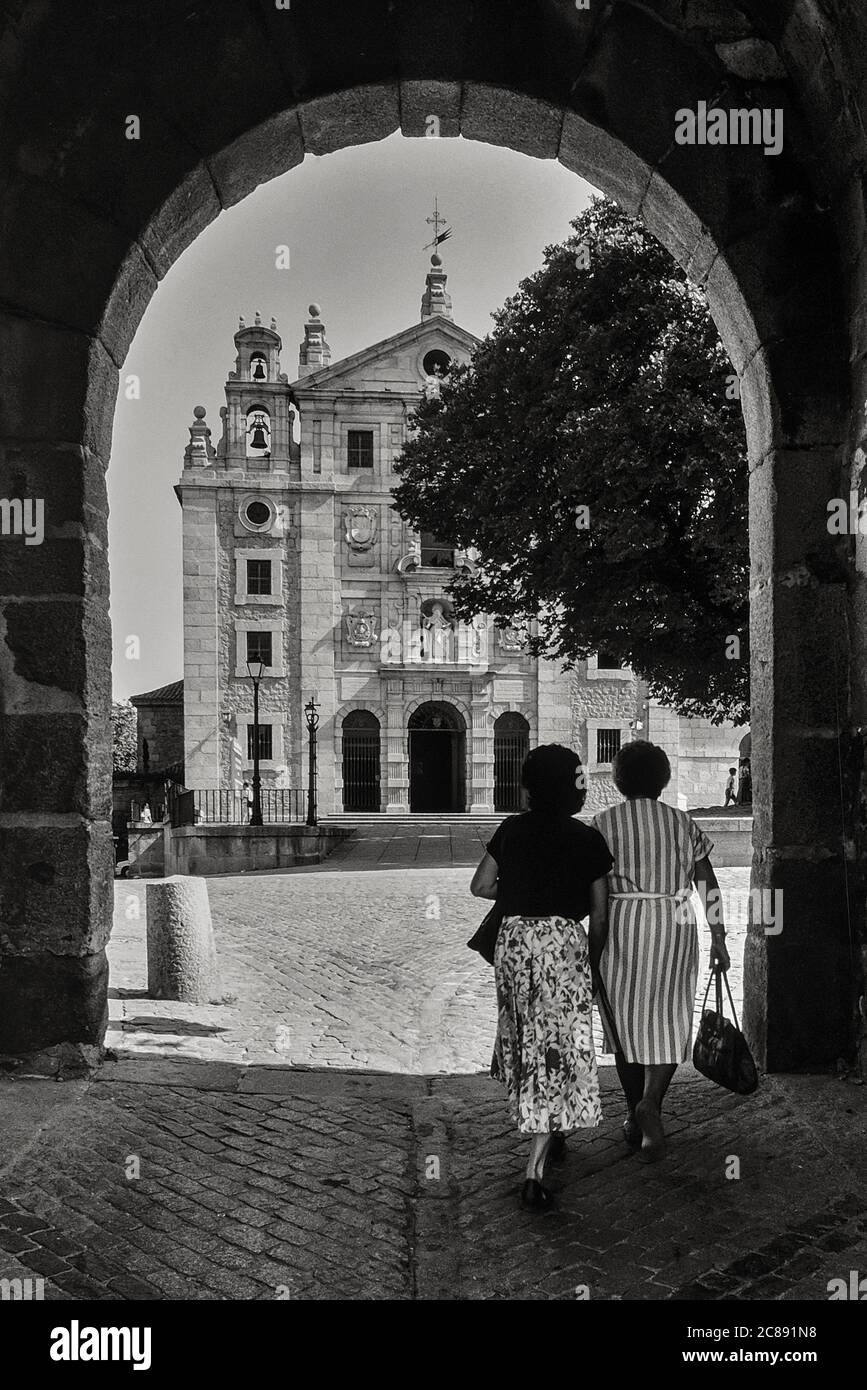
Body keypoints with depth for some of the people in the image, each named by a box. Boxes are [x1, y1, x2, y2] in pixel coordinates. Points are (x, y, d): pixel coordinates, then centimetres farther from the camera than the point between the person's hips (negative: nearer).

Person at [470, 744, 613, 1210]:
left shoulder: (512, 828, 3)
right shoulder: (587, 839, -3)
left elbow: (480, 886, 7)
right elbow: (600, 915, 1)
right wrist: (592, 964, 14)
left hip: (514, 940, 4)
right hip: (564, 942, -3)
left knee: (527, 1039, 20)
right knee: (560, 1048, 0)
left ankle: (549, 1135, 39)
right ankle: (534, 1169, -6)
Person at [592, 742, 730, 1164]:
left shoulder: (603, 823, 0)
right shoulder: (680, 822, 4)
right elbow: (708, 882, 1)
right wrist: (718, 936, 6)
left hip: (619, 924, 0)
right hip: (674, 925, 0)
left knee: (625, 1019, 13)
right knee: (670, 1021, 9)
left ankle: (635, 1117, 20)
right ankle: (650, 1103, -13)